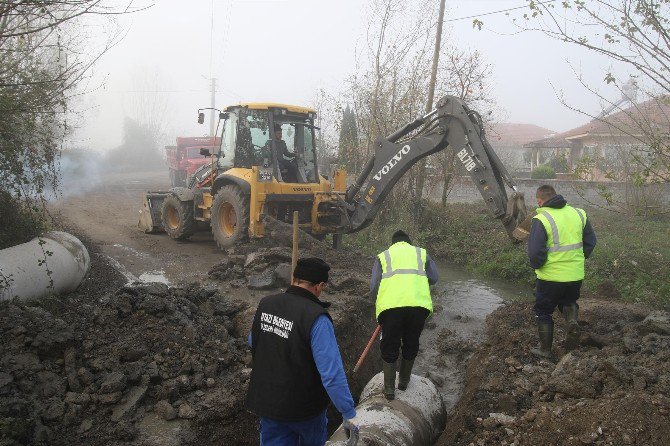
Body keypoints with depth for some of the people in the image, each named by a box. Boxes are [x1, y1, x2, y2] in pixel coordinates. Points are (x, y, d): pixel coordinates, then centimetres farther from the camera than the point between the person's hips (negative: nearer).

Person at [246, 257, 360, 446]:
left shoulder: (265, 304, -7)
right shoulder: (316, 318, -27)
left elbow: (253, 343, 11)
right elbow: (332, 372, -28)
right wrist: (348, 413, -19)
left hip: (265, 401, 4)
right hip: (303, 406, -4)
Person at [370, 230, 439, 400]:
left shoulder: (383, 256, 19)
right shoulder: (421, 253, 23)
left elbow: (373, 288, 12)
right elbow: (434, 278, 16)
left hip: (391, 305, -1)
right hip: (419, 304, 1)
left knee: (389, 347, 14)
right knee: (411, 345, 21)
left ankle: (389, 388, 18)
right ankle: (404, 381, 36)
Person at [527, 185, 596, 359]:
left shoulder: (541, 220, -17)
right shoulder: (578, 213, 2)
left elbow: (535, 252, -21)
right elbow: (590, 242, 10)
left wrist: (536, 266, -2)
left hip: (550, 276, -5)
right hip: (576, 274, 5)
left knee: (543, 311, 14)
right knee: (569, 301, 30)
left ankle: (545, 349, 21)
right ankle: (572, 321, 2)